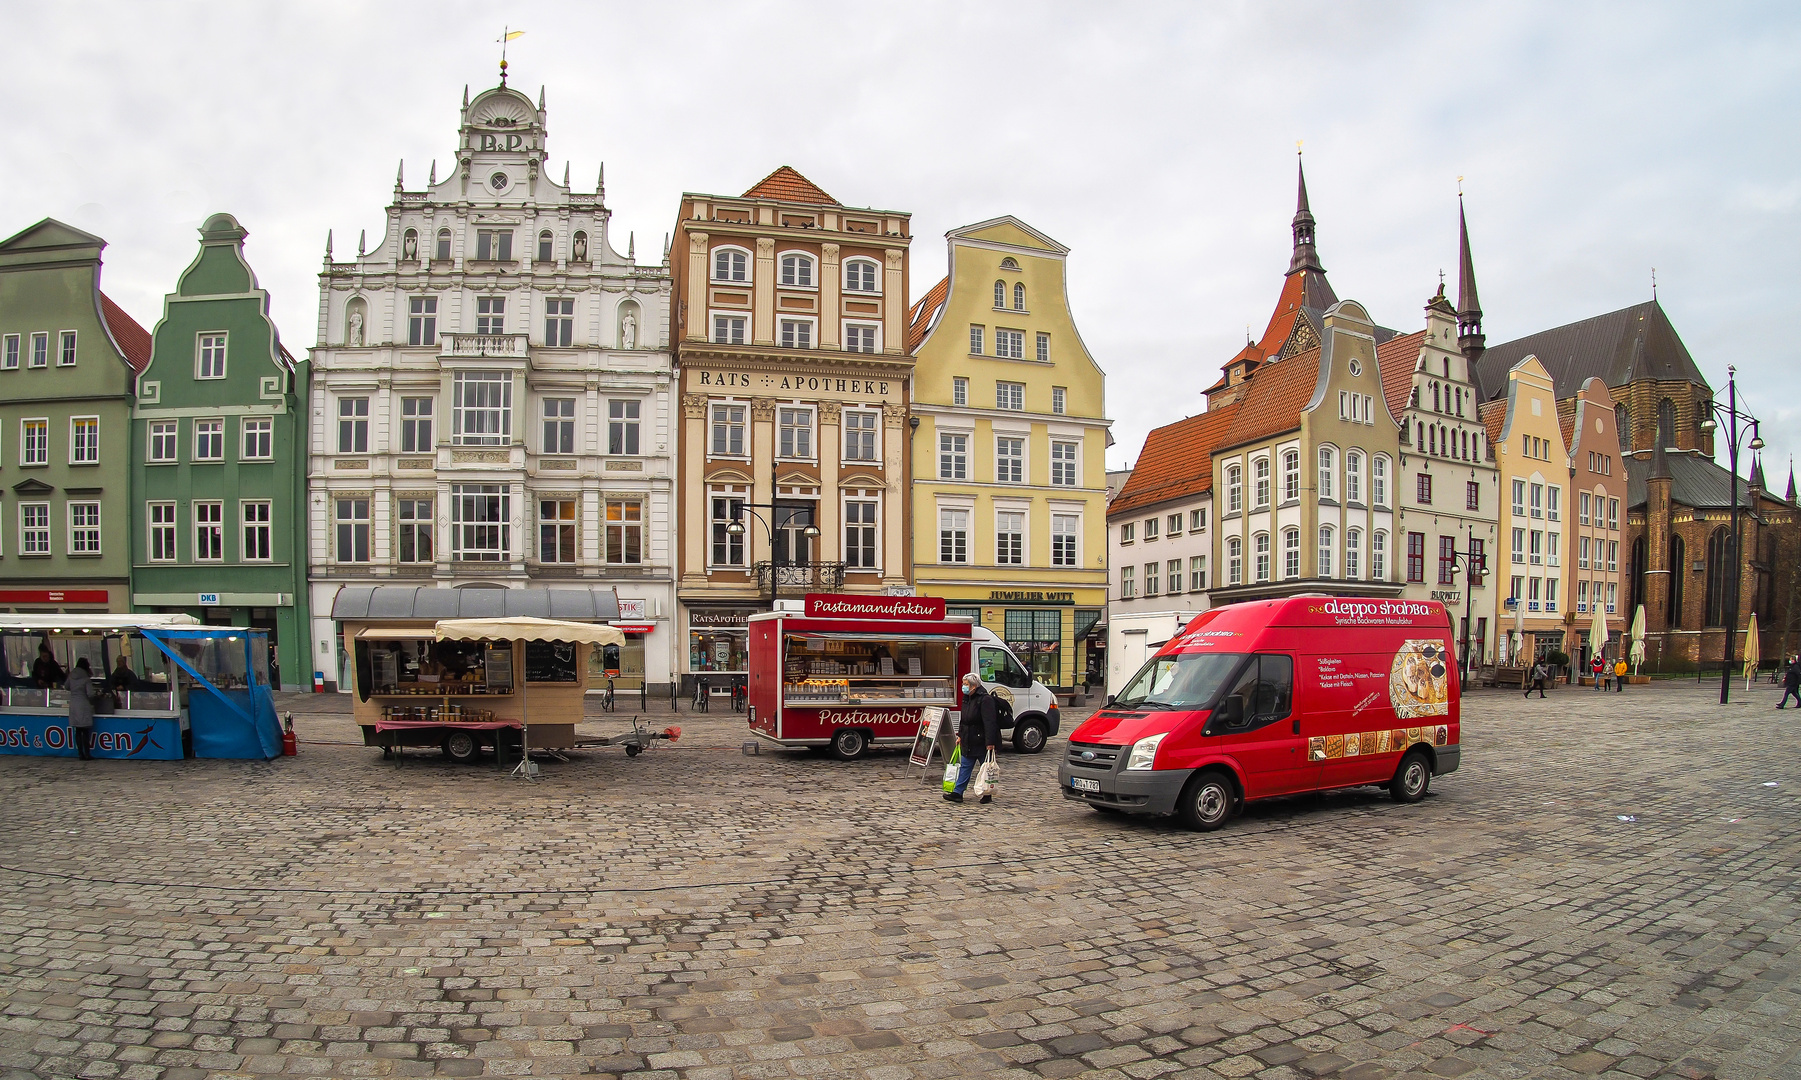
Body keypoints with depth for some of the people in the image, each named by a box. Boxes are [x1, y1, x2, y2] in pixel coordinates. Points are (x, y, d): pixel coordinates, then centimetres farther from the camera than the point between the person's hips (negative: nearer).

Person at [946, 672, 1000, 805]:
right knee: (965, 766, 9)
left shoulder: (985, 699, -18)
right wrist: (960, 736, 18)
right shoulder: (967, 698, 10)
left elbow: (989, 722, -23)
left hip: (982, 742, -8)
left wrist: (990, 743, -26)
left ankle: (987, 795, 15)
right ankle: (957, 793, 11)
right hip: (969, 742, 8)